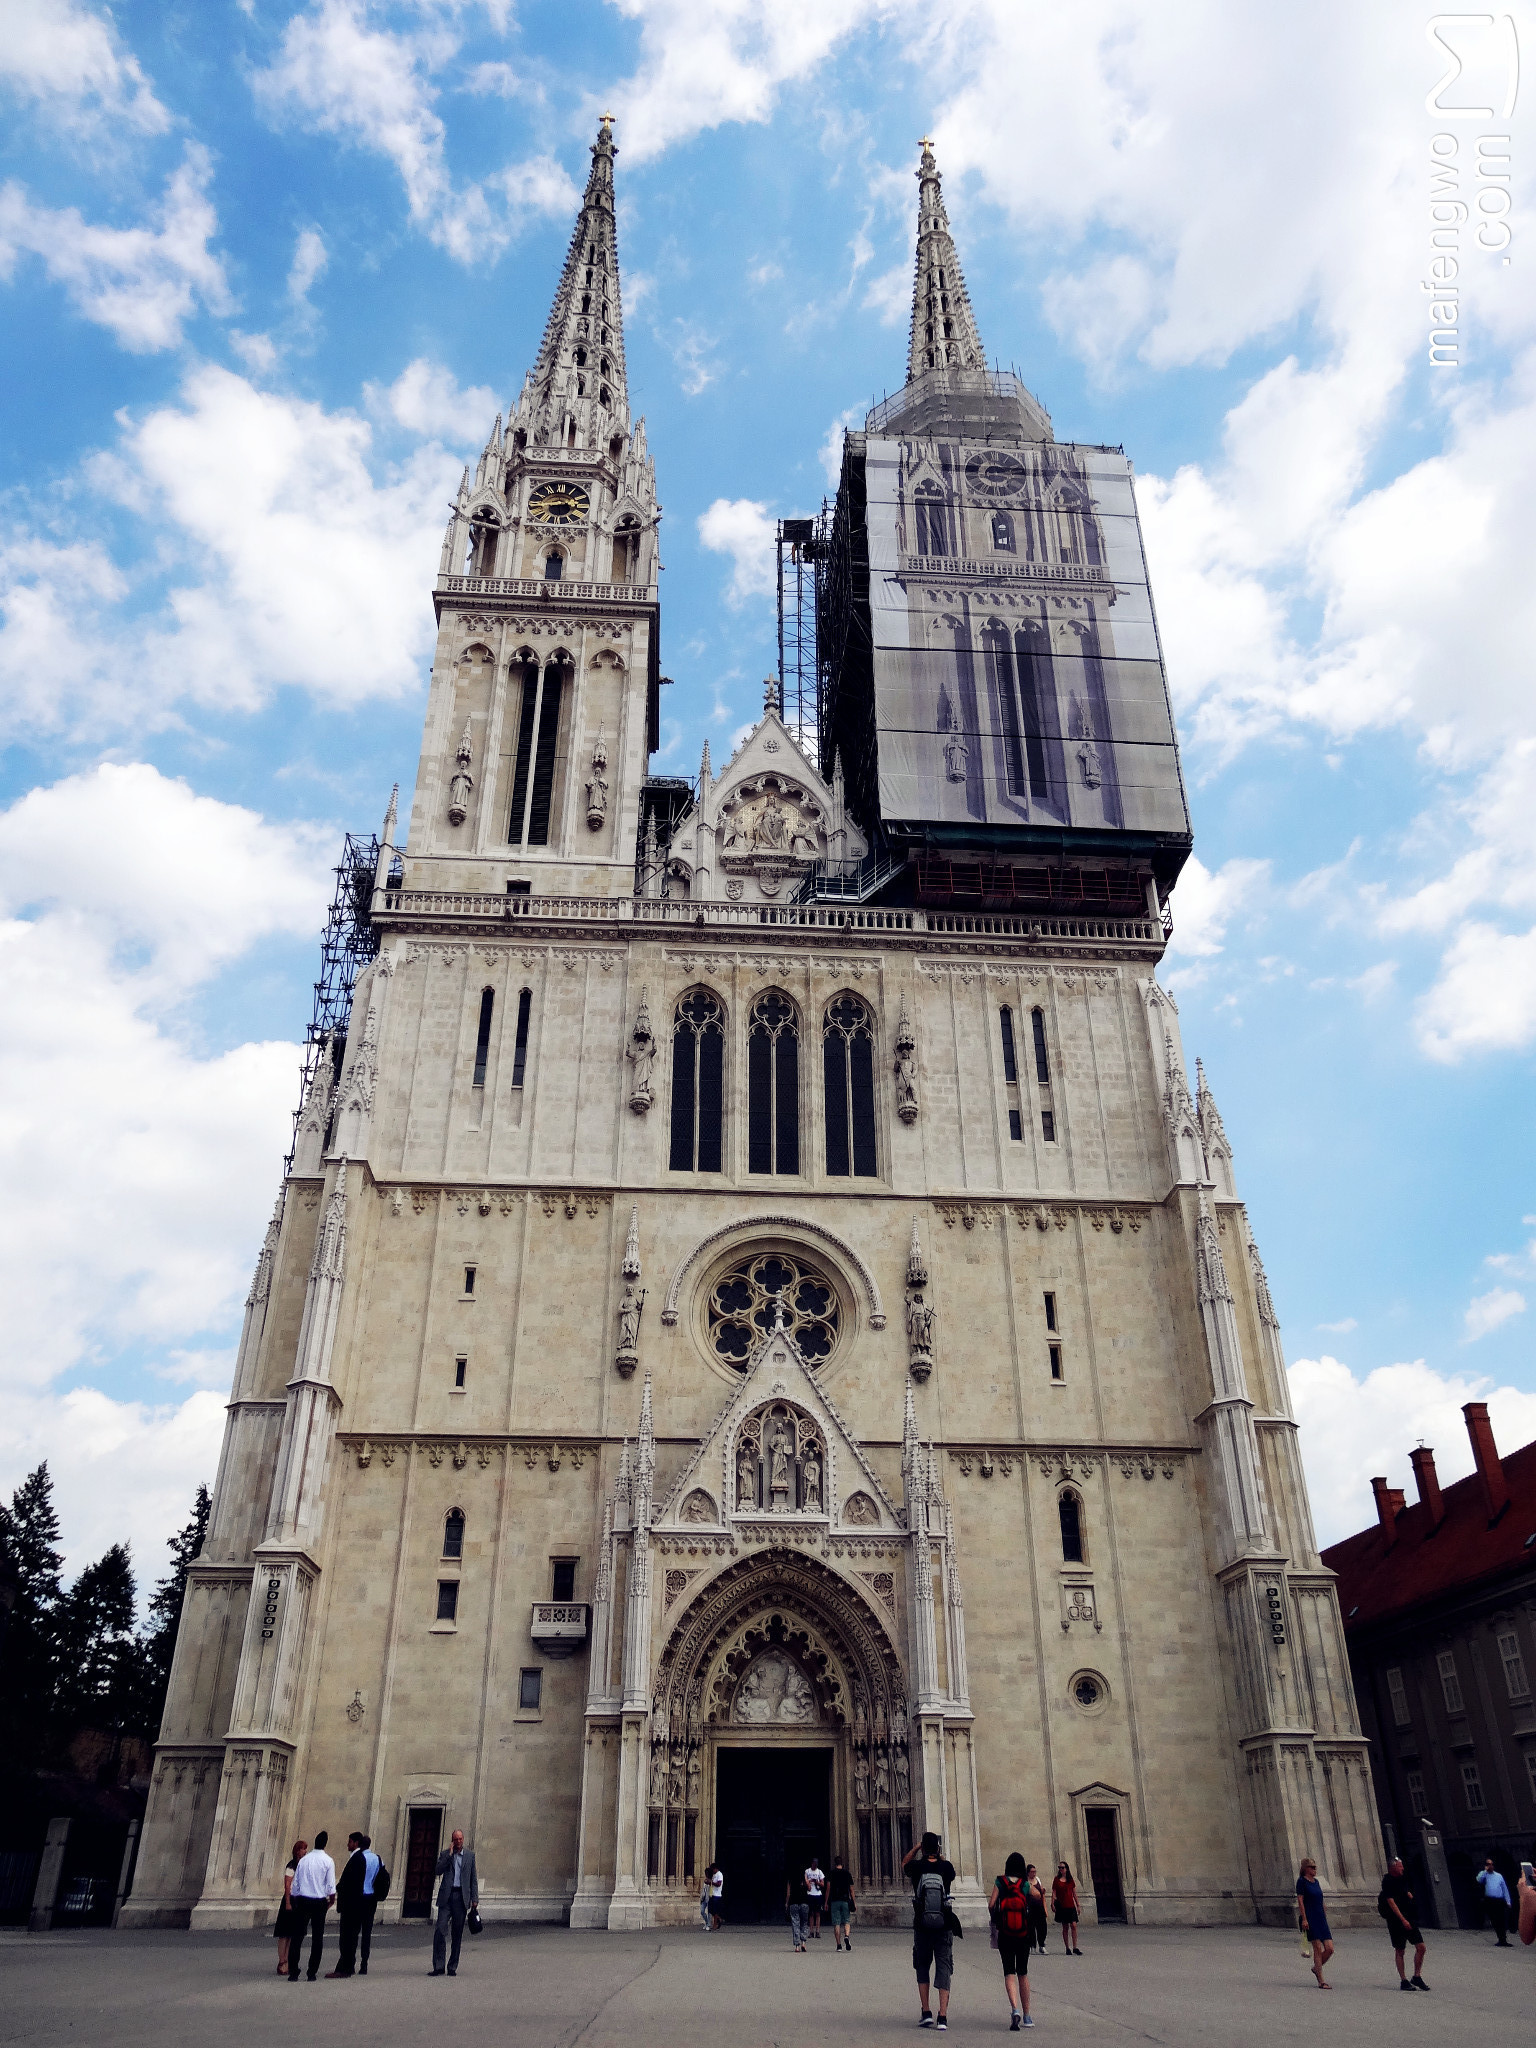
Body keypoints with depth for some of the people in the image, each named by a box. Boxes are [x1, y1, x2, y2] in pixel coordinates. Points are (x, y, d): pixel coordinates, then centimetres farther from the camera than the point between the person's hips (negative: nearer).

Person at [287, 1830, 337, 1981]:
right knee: (317, 1937, 8)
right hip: (319, 1902, -2)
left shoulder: (303, 1860, 3)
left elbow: (294, 1884, 6)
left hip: (302, 1901, 2)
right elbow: (331, 1886, -6)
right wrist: (332, 1900, 11)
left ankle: (293, 1972, 2)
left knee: (297, 1936, 7)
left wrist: (295, 1901, 19)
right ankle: (312, 1972, 8)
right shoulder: (328, 1861, -5)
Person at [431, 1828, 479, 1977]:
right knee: (440, 1930, -10)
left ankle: (453, 1967, 12)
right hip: (446, 1897, -1)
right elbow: (438, 1871, -7)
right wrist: (449, 1854, -10)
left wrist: (475, 1898, 3)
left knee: (457, 1934, 4)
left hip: (461, 1897, 1)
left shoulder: (470, 1855, 10)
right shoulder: (445, 1854, 9)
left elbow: (473, 1879, 11)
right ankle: (438, 1966, -4)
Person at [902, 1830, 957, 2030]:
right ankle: (943, 2017, -5)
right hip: (944, 1927, 0)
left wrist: (916, 1846, 19)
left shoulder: (918, 1868, -7)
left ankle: (926, 2013, 11)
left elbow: (904, 1863, 16)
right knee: (943, 1970, 4)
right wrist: (938, 1854, 18)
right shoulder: (946, 1867, -7)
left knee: (922, 1968, 16)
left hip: (922, 1927, 0)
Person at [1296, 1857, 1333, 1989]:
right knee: (1318, 1949, -8)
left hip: (1321, 1919, 7)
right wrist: (1304, 1919, -16)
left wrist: (1325, 1917, 18)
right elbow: (1300, 1900, -10)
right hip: (1310, 1919, -7)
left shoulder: (1316, 1881, 17)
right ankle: (1321, 1981, 0)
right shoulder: (1301, 1881, -5)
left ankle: (1316, 1968, 24)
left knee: (1330, 1949, 0)